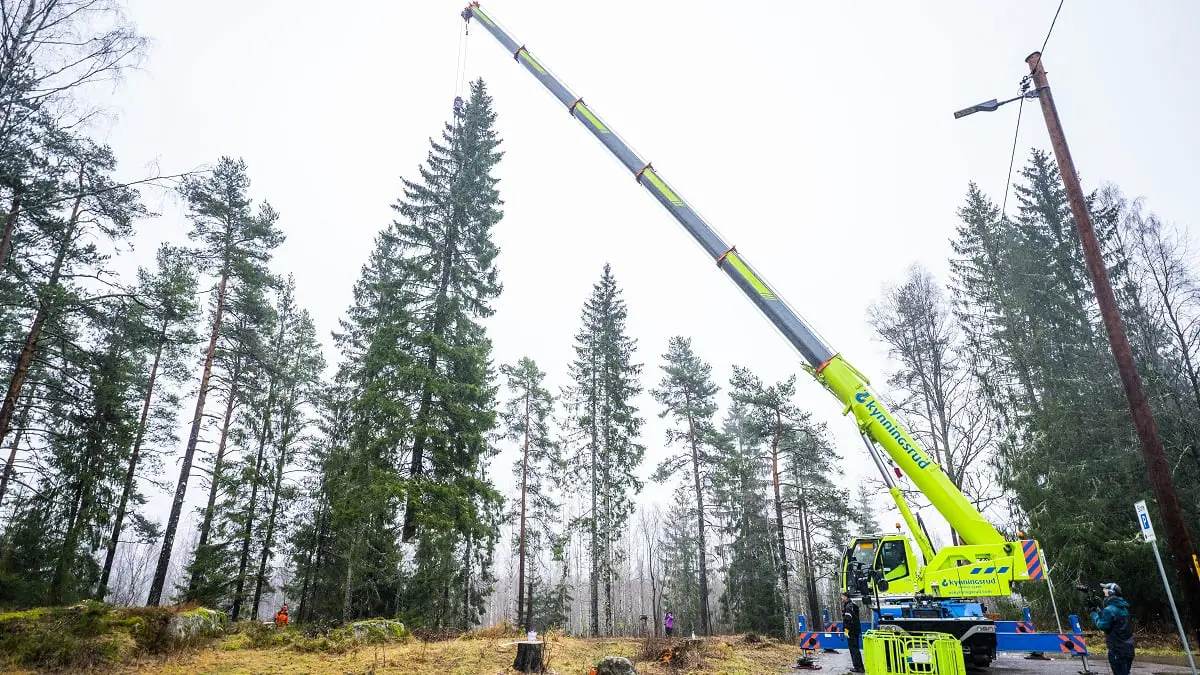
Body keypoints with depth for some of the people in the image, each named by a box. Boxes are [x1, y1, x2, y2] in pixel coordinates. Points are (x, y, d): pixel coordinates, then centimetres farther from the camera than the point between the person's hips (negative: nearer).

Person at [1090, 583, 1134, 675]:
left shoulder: (1109, 609, -16)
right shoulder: (1124, 607, 12)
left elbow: (1102, 625, -15)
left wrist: (1095, 614, -1)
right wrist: (1099, 611, 13)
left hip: (1117, 650, -8)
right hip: (1128, 649, 8)